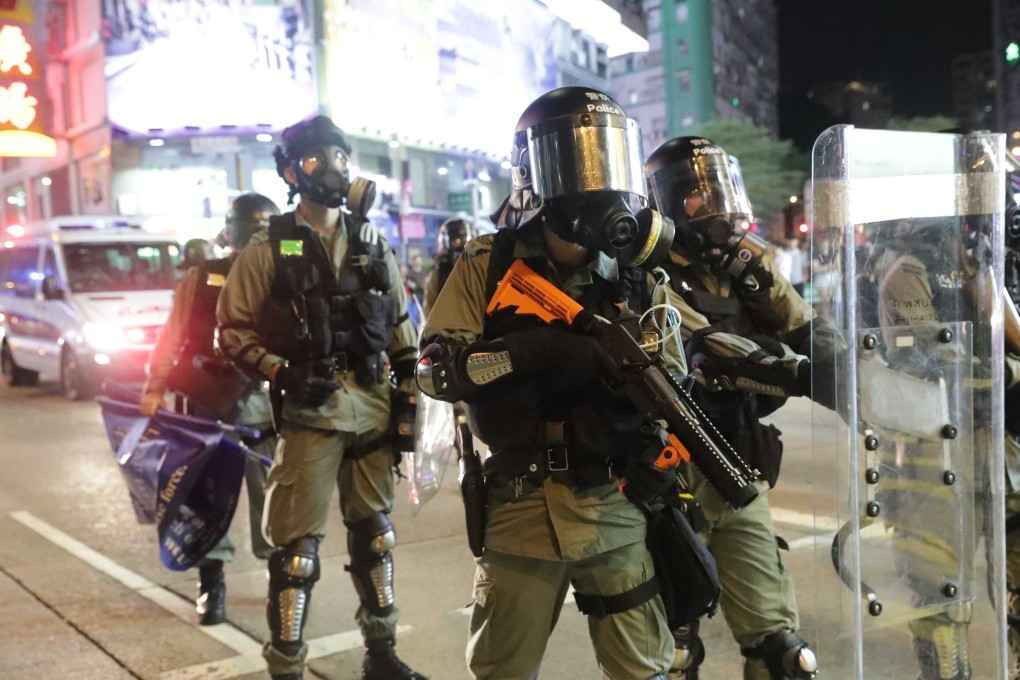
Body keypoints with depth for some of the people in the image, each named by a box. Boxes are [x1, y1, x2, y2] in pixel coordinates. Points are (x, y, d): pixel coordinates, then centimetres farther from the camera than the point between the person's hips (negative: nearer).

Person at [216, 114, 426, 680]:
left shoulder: (371, 244, 11)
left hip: (374, 405, 5)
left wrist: (408, 401, 8)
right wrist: (281, 373, -16)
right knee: (298, 545, -4)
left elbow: (401, 329, 14)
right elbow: (233, 327, -3)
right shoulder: (270, 249, -1)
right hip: (309, 408, -4)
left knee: (375, 532, 14)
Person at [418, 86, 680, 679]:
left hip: (619, 511, 2)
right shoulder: (488, 267, -3)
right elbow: (434, 368, -11)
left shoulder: (636, 275, 5)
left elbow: (679, 381, 7)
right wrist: (535, 349, -25)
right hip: (522, 513, -2)